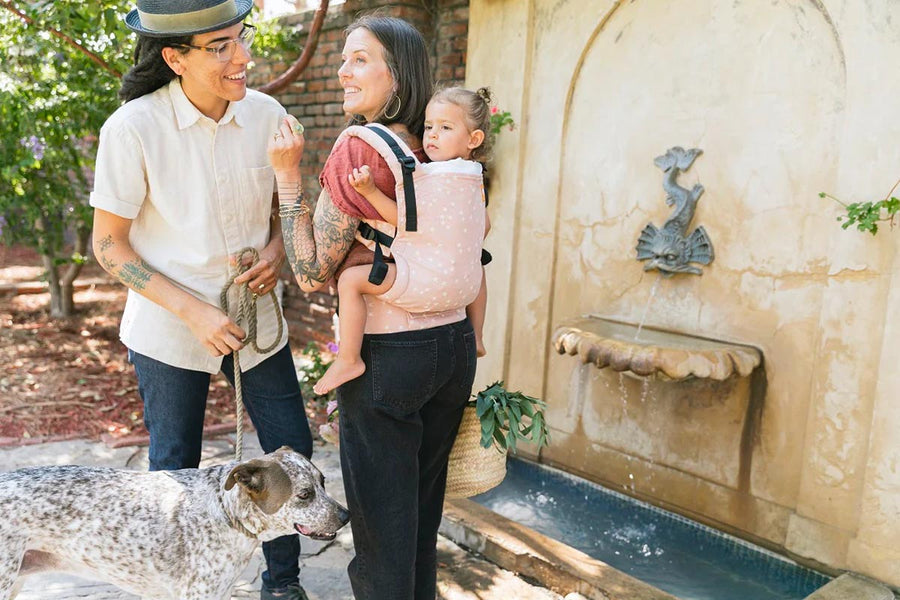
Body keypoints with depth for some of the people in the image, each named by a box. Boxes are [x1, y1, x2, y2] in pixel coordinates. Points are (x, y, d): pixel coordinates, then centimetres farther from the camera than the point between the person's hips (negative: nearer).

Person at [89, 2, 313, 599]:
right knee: (175, 468, 13)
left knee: (291, 450, 10)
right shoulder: (133, 128, -18)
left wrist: (277, 249, -13)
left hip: (255, 317, 4)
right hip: (170, 329, -3)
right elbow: (109, 243, -11)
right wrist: (194, 311, -19)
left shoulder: (266, 114, -7)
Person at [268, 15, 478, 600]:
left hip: (389, 354, -7)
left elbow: (312, 272, -13)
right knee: (424, 513, 23)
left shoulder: (358, 150, -15)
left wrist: (288, 174, -10)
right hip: (454, 343, 7)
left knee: (381, 525, 11)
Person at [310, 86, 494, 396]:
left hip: (427, 281, -9)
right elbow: (485, 226, 22)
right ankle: (476, 337, 50)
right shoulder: (474, 176, 12)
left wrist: (370, 190, -21)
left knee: (351, 279, -11)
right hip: (464, 283, 9)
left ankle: (348, 358, -10)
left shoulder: (429, 175, -13)